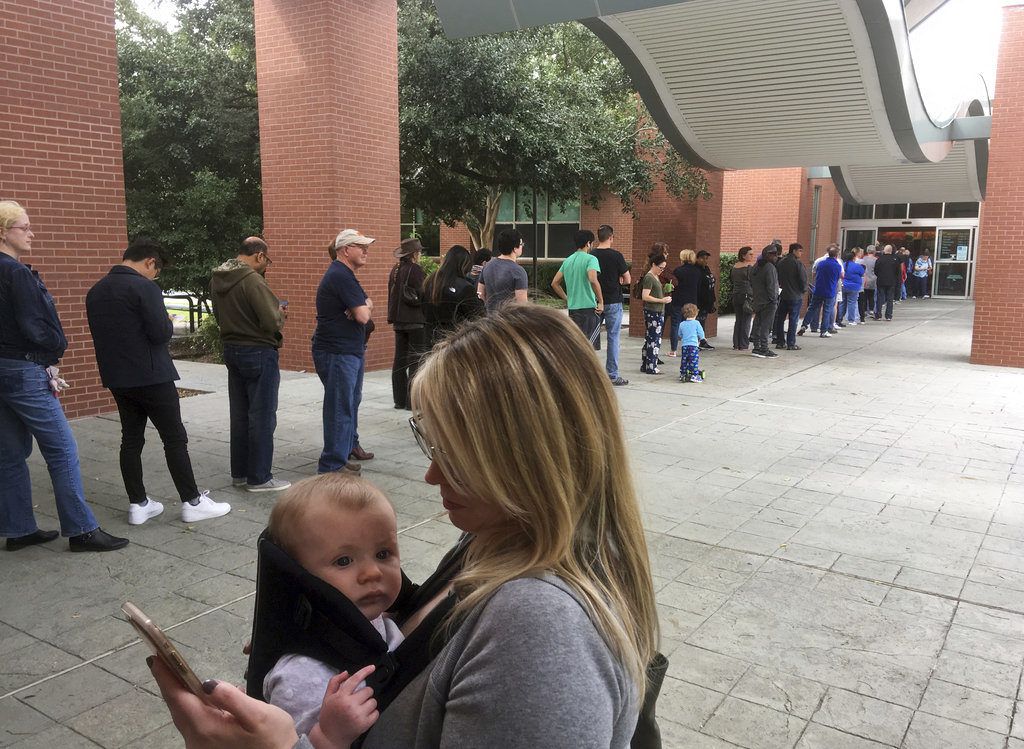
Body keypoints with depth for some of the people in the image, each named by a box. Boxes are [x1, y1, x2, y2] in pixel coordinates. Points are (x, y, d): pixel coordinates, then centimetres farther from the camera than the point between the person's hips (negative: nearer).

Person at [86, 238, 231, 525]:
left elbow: (101, 334, 15)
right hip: (151, 377, -7)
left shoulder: (95, 291, 10)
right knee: (175, 439, 0)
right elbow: (161, 333, -19)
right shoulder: (144, 287, -15)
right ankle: (192, 502, 5)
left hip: (117, 378, 7)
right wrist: (168, 323, 0)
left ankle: (138, 505, 17)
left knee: (131, 440, 12)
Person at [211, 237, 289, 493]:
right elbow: (271, 322, -24)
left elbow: (220, 315, 13)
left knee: (239, 414, 16)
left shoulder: (217, 279, 5)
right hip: (259, 352, -8)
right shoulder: (252, 280, -20)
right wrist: (281, 314, -1)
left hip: (231, 350, 8)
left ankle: (239, 472, 26)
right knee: (262, 416, 1)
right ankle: (259, 478, 7)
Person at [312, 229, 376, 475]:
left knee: (351, 402, 22)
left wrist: (363, 306, -10)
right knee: (340, 408, -7)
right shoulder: (341, 276, -19)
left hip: (351, 350, 11)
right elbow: (363, 316, -23)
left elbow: (367, 304, 13)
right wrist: (365, 308, 0)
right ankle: (332, 465, -2)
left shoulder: (344, 274, 16)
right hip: (337, 353, -11)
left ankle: (348, 448, 38)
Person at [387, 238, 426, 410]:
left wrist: (392, 316, 17)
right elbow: (423, 295, -15)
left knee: (400, 359, 11)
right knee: (416, 359, -2)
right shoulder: (415, 270, -13)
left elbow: (392, 294, 13)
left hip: (398, 320, 7)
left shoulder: (395, 270, 9)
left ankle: (399, 399, 17)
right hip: (415, 320, -7)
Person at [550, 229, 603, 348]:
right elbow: (593, 280, -25)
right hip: (589, 307, -7)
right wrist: (601, 301, -16)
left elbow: (554, 283, 14)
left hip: (572, 308, 7)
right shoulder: (590, 259, -8)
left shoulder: (567, 261, 12)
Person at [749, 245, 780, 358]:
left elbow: (751, 284, 15)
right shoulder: (770, 267, -16)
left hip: (757, 301, 9)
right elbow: (771, 285, -19)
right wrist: (774, 298, -12)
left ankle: (757, 347, 18)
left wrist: (754, 297, 16)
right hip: (768, 302, -9)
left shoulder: (755, 267, 12)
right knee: (766, 326, -4)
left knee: (758, 325, 13)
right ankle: (764, 349, -3)